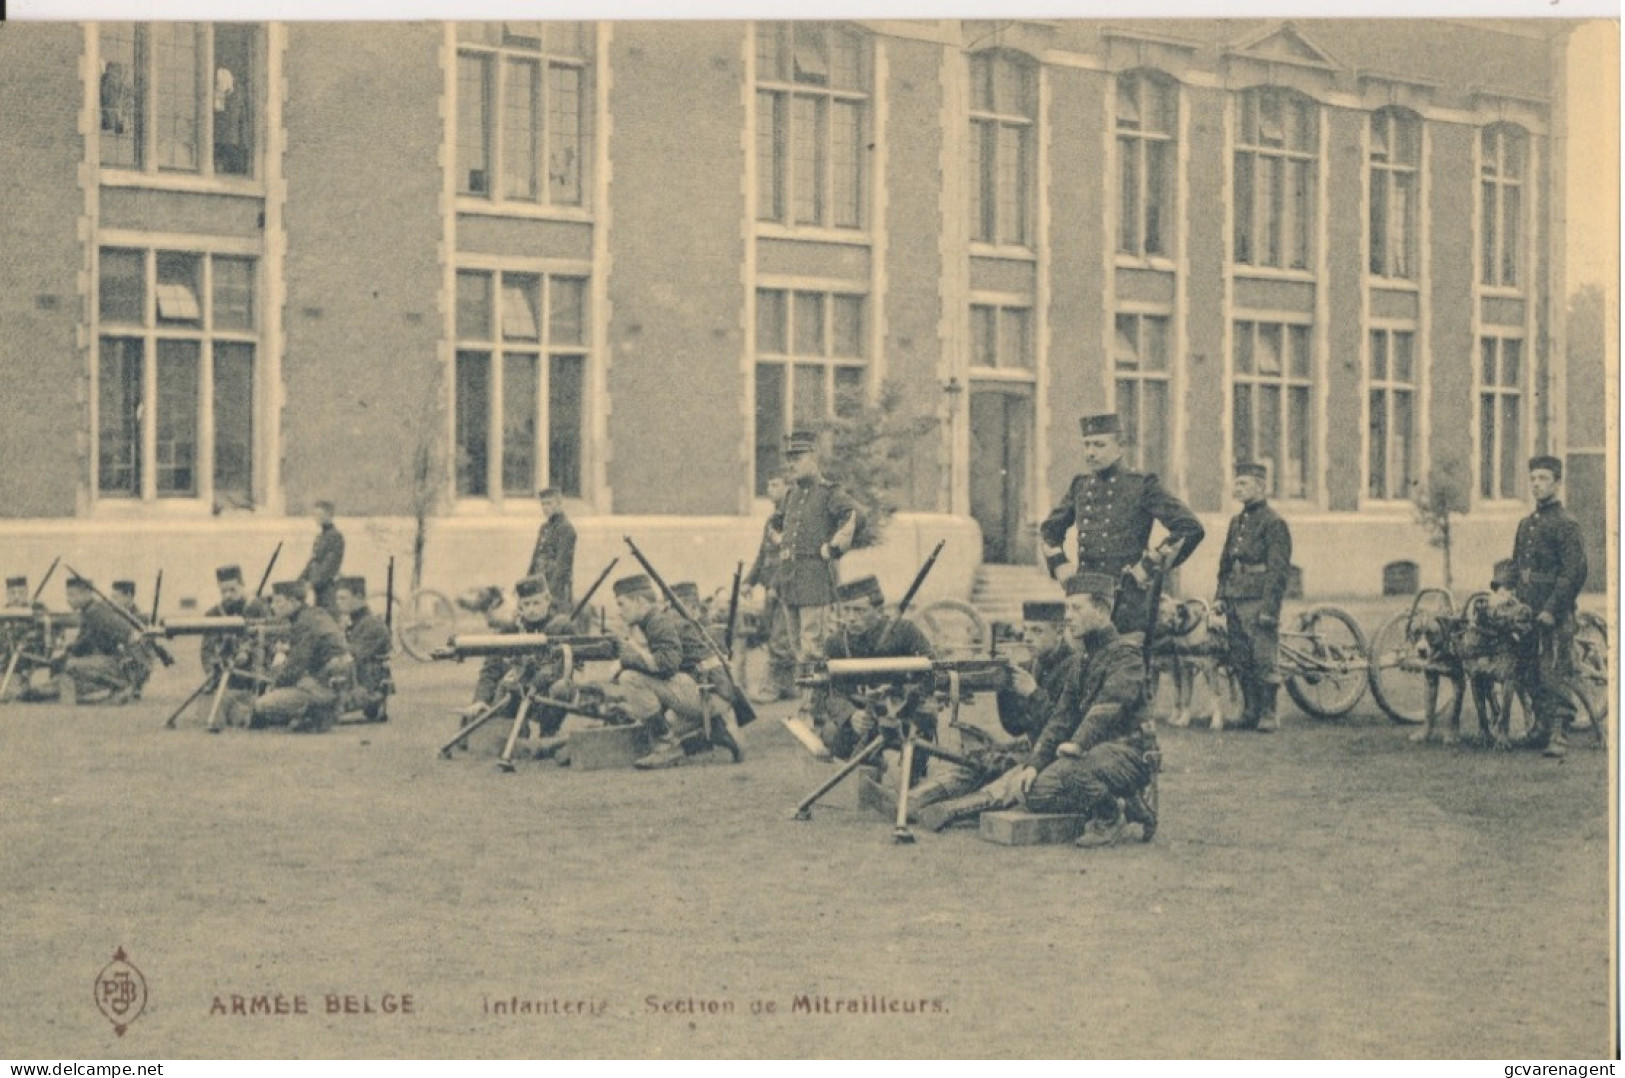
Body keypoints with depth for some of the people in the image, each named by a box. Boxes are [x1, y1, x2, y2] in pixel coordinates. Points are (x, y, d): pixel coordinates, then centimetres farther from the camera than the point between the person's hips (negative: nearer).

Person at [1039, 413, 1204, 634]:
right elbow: (1049, 529, 28)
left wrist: (1148, 568, -7)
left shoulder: (1142, 487, -2)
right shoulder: (1080, 487, 12)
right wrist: (1060, 567, 12)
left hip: (1128, 603, -4)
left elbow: (1190, 529, -6)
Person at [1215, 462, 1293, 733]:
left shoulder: (1273, 522, -6)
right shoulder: (1237, 521, 17)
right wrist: (1221, 595, 12)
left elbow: (1279, 569, -10)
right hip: (1235, 602, 7)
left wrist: (1270, 608, -16)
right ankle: (1250, 710, 16)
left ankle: (1267, 714, 0)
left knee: (1263, 660, -6)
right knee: (1240, 661, 7)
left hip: (1259, 601, -7)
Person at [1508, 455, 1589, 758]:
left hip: (1555, 614, -7)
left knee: (1553, 674, -10)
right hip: (1528, 611, 7)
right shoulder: (1526, 524, 17)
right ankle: (1541, 726, 21)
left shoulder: (1566, 524, -6)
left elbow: (1573, 573, -12)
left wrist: (1552, 609, -17)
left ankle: (1557, 735, -10)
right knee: (1530, 673, 10)